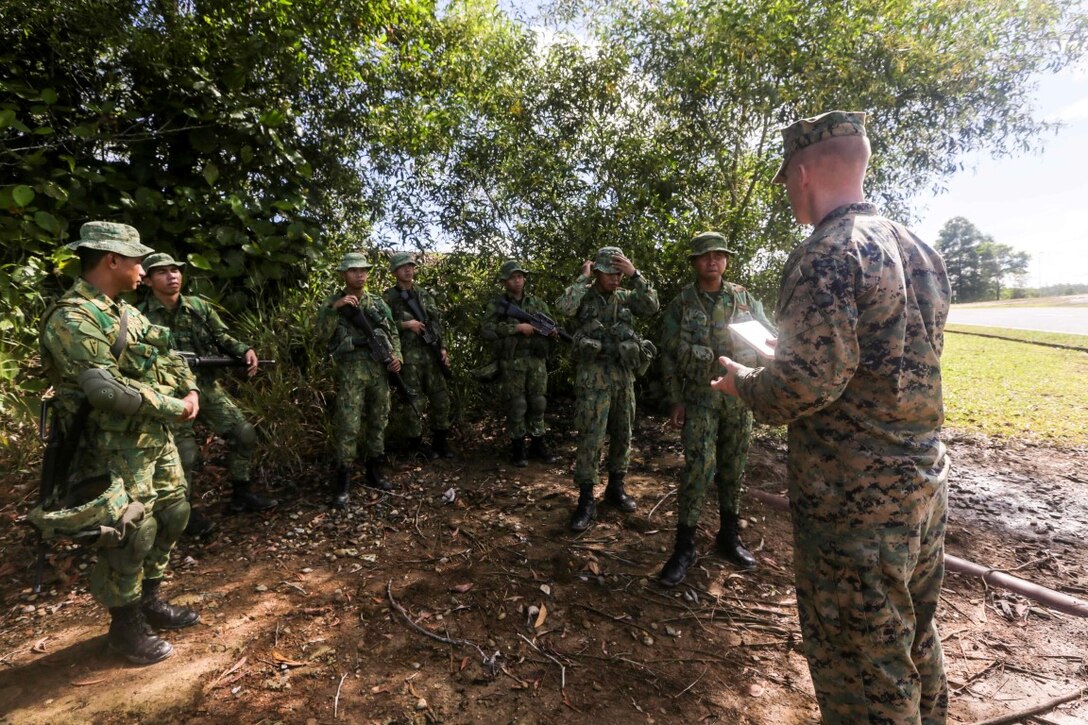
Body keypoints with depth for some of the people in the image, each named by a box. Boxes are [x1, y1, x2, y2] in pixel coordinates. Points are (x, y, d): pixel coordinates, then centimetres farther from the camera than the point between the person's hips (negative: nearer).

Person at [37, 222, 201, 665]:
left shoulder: (127, 313, 11)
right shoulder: (71, 319, -18)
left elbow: (168, 357, 17)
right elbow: (107, 389, -26)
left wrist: (191, 390, -1)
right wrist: (174, 408, -18)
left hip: (158, 438, 9)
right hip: (117, 449, -9)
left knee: (173, 516, 17)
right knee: (132, 536, 0)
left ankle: (150, 602, 35)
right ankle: (126, 627, 21)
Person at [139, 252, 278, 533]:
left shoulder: (199, 306, 5)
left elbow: (222, 337, 9)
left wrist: (245, 350, -9)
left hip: (207, 385, 5)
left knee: (244, 434, 3)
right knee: (185, 453, -4)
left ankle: (241, 494, 20)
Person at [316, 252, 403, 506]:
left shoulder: (378, 302, 13)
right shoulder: (332, 302, 3)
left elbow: (392, 333, 17)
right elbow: (322, 335, -10)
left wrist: (397, 356, 1)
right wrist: (334, 308, -21)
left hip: (379, 369, 4)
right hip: (351, 371, -4)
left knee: (378, 422, 10)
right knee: (348, 426, -7)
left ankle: (374, 472, 23)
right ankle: (343, 482, 1)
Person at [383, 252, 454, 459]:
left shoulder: (425, 293, 14)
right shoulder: (389, 297, 0)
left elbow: (438, 321, 13)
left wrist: (443, 347, 4)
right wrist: (405, 324, -14)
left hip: (431, 353, 5)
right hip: (408, 356, -4)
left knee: (441, 398, 5)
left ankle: (441, 442, 17)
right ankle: (416, 445, 14)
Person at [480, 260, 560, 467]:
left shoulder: (537, 303, 12)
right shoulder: (497, 304, 0)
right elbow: (486, 329, -13)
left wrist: (553, 333, -12)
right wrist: (517, 327, -18)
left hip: (537, 361, 3)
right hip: (512, 362, -3)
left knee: (538, 403, 8)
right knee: (516, 406, 1)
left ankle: (538, 444, 21)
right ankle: (517, 447, 13)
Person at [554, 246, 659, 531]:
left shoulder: (625, 297, 9)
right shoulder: (584, 296, -1)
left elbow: (651, 306, -7)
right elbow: (563, 307, -22)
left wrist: (635, 274, -12)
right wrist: (584, 277, -12)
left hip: (624, 376, 5)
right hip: (593, 376, -5)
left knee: (622, 435, 12)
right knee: (591, 439, -5)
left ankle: (616, 488, 29)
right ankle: (586, 501, 4)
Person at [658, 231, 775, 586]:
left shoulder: (744, 298, 7)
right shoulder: (680, 305, 2)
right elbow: (669, 356, 2)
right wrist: (677, 401, -3)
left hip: (739, 395, 3)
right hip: (700, 397, -3)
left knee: (733, 466, 10)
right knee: (698, 467, -9)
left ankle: (729, 535, 26)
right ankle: (684, 546, 2)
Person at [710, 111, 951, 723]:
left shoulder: (827, 254, -17)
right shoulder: (919, 248, 10)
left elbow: (807, 384, -25)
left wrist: (742, 382, -6)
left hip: (856, 498, -9)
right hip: (926, 482, 9)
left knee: (863, 671, 7)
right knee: (915, 638, 26)